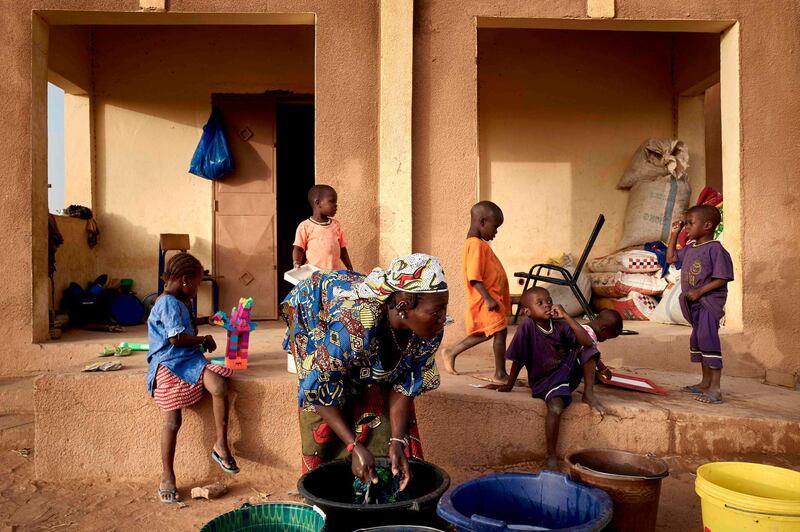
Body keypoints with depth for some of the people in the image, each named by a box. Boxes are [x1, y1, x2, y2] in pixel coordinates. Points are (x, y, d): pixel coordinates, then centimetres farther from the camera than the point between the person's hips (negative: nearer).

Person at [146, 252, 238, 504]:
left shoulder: (178, 303, 20)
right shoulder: (168, 303, -11)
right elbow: (177, 338, -19)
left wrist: (195, 332, 17)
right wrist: (204, 340, -5)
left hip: (189, 359, 8)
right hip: (168, 363, -8)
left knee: (219, 386, -20)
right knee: (173, 420, -9)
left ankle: (221, 445, -10)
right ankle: (167, 476, 7)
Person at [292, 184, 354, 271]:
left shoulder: (336, 225, 11)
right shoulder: (305, 226, -1)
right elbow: (298, 248, -1)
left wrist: (350, 270, 14)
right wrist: (297, 264, -19)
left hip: (336, 272, 4)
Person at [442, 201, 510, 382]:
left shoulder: (478, 243, 15)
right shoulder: (476, 245, -18)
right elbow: (474, 278, -25)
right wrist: (488, 299, -27)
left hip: (492, 297, 11)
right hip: (487, 300, -11)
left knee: (485, 333, 20)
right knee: (500, 332, -7)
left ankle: (451, 352, 30)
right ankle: (500, 374, 4)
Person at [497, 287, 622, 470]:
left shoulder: (560, 324, -7)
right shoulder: (527, 326, -16)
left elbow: (587, 343, -19)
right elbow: (518, 360, -8)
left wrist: (566, 316, -25)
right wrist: (509, 386, -2)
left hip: (567, 372, 5)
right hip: (544, 380, -4)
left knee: (588, 346, -13)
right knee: (556, 407, -34)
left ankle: (588, 393, -8)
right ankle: (551, 457, -18)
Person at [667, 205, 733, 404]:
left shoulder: (715, 249, -15)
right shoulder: (689, 248, 11)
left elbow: (722, 279, -18)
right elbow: (671, 258, 25)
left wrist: (699, 291, -22)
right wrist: (674, 235, 18)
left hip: (709, 301, -9)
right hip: (694, 304, 10)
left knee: (707, 339, -15)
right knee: (697, 339, 15)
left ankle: (715, 388, -11)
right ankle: (705, 382, 29)